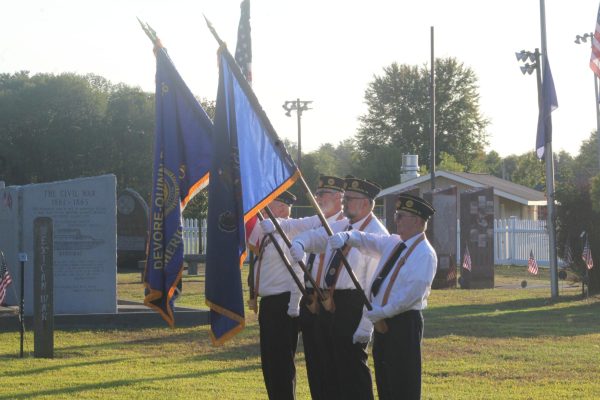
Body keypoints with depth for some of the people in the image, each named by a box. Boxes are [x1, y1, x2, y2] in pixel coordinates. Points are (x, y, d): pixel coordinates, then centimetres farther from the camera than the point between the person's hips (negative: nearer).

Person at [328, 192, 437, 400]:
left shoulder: (424, 253, -13)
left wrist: (383, 313, -20)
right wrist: (346, 237, 0)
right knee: (384, 382, 12)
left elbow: (413, 293, -21)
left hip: (404, 323, -9)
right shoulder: (394, 243, 13)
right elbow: (367, 240, 23)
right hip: (383, 321, 9)